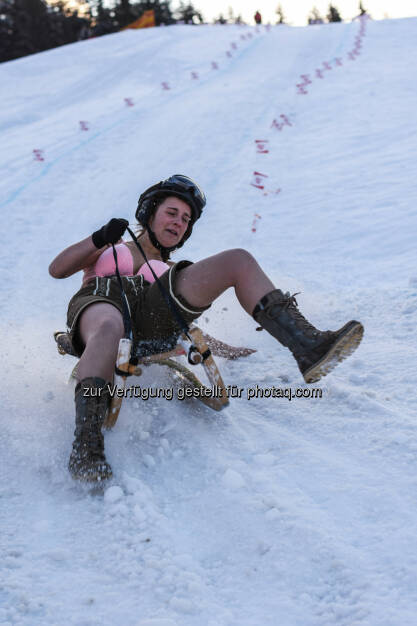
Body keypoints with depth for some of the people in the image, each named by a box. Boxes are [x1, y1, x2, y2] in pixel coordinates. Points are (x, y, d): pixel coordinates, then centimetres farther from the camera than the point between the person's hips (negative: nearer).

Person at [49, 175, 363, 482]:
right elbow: (56, 270, 19)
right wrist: (99, 238, 6)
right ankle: (86, 446, -57)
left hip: (154, 318, 3)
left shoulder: (172, 270, 39)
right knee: (108, 326, -45)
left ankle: (307, 346, -26)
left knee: (239, 259, -10)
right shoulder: (109, 249, 34)